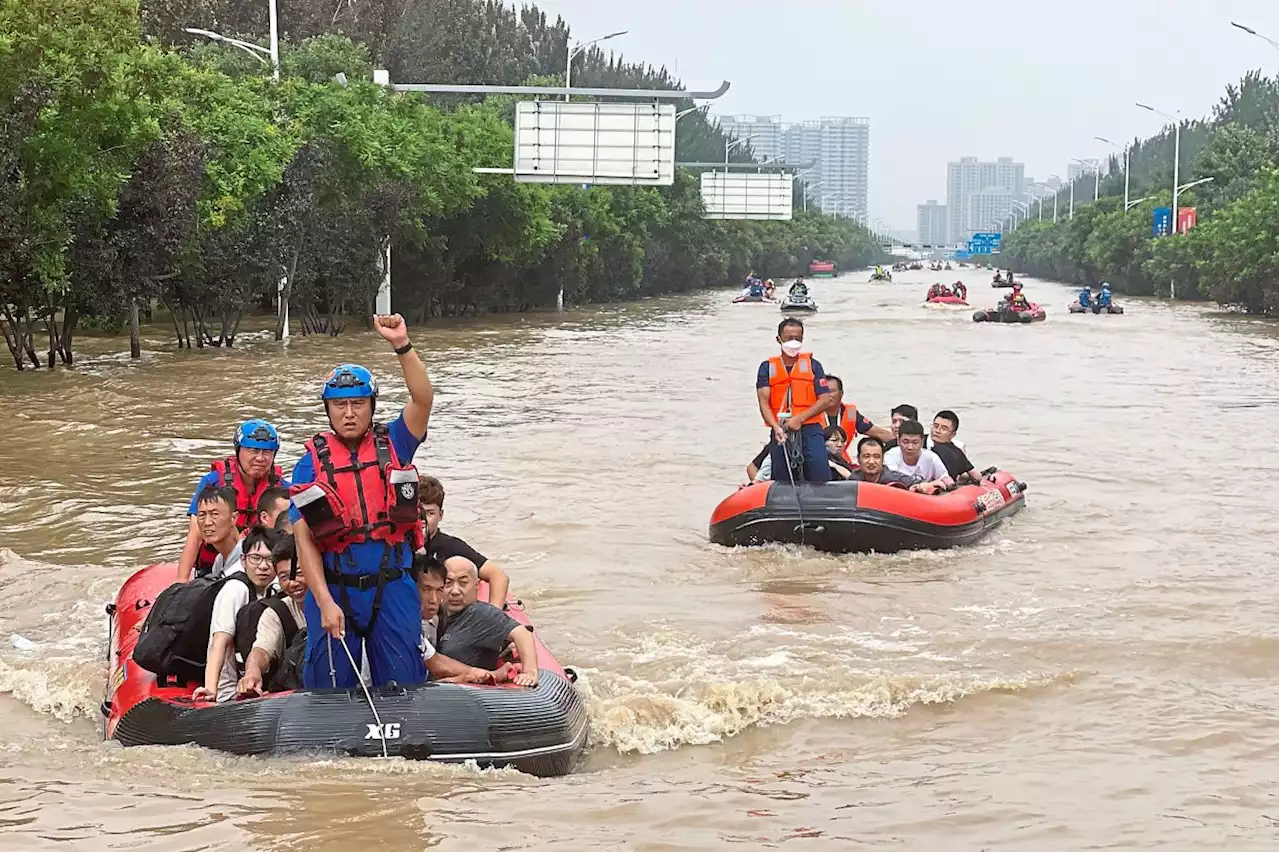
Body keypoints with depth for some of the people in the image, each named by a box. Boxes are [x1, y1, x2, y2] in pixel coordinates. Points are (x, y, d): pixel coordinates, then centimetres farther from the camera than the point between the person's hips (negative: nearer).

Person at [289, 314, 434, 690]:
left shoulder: (393, 445, 5)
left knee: (402, 687, 4)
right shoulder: (311, 464, 1)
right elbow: (304, 540, -4)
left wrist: (402, 345, -24)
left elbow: (423, 398, -12)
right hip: (333, 589, -1)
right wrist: (325, 603, -14)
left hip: (392, 587, 1)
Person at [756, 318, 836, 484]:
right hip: (781, 433, 1)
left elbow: (825, 400, 2)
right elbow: (764, 402, 1)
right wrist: (776, 427, -16)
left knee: (820, 481, -12)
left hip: (810, 429, -1)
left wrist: (800, 418, -10)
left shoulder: (812, 365, 11)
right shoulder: (767, 367, 12)